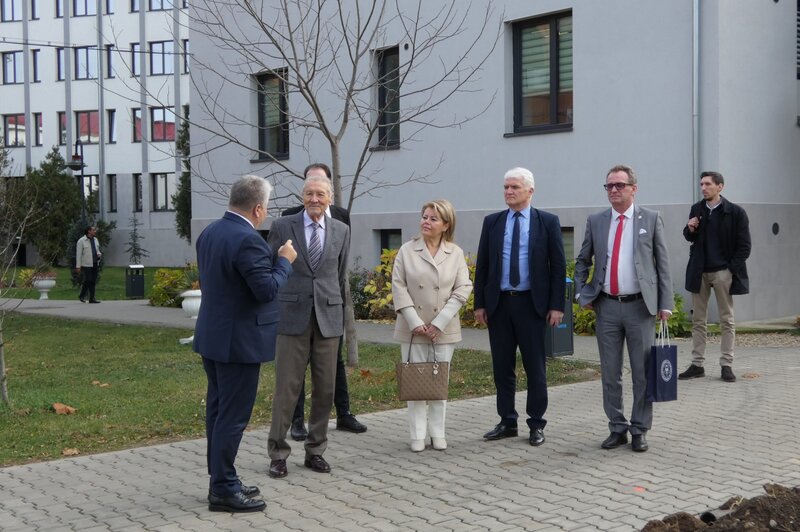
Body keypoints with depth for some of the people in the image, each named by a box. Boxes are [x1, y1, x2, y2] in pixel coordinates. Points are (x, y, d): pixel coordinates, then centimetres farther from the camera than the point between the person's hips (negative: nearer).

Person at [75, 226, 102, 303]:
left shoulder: (95, 240, 14)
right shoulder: (81, 241, -6)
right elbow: (78, 254, -7)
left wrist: (99, 254, 1)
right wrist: (78, 266, -10)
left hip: (95, 264, 6)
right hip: (86, 264, -6)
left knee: (93, 282, 5)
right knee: (88, 280, -11)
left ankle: (92, 298, 9)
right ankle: (81, 296, 5)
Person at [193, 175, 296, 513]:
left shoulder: (209, 233, 7)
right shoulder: (247, 240, -21)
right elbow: (267, 289, -23)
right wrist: (284, 260, -7)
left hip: (212, 336, 10)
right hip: (239, 341, -10)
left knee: (218, 410, 16)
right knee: (233, 415, -1)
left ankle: (220, 481, 26)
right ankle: (224, 490, 6)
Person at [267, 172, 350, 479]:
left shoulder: (341, 231, 7)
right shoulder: (282, 227, 0)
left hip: (328, 317, 3)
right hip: (292, 316, -3)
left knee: (325, 388, 6)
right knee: (287, 386, -2)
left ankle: (315, 451, 17)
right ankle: (278, 453, 8)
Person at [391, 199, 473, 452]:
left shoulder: (456, 254, 1)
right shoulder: (407, 250, 0)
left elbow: (463, 289, -4)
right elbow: (398, 287, -3)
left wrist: (439, 323, -11)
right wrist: (414, 322, -11)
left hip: (443, 329, 0)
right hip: (413, 327, 0)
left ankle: (438, 433, 16)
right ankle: (418, 435, 9)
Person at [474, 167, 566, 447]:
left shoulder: (548, 222, 0)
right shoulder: (492, 222, 8)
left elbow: (558, 265, 0)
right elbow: (482, 265, 9)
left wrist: (557, 305, -6)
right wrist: (480, 303, 4)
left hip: (532, 303, -3)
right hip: (498, 303, 3)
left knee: (535, 368, 3)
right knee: (502, 368, 8)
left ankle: (536, 424, 12)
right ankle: (507, 422, 18)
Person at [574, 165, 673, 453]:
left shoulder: (651, 219, 1)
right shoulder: (595, 221, 7)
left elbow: (663, 263, 1)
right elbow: (582, 261, 16)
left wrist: (665, 304, -4)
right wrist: (581, 293, 3)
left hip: (640, 305, -2)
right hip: (606, 306, 2)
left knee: (642, 373, 3)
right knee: (610, 373, 7)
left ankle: (639, 430, 14)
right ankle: (617, 428, 19)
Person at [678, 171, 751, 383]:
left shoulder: (735, 212, -6)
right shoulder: (696, 209, 7)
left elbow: (744, 246, -4)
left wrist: (732, 268, -12)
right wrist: (690, 230, -5)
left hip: (723, 272, -4)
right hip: (699, 272, 4)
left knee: (727, 321, 4)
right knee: (698, 320, 7)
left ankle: (727, 365, 9)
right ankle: (697, 364, 13)